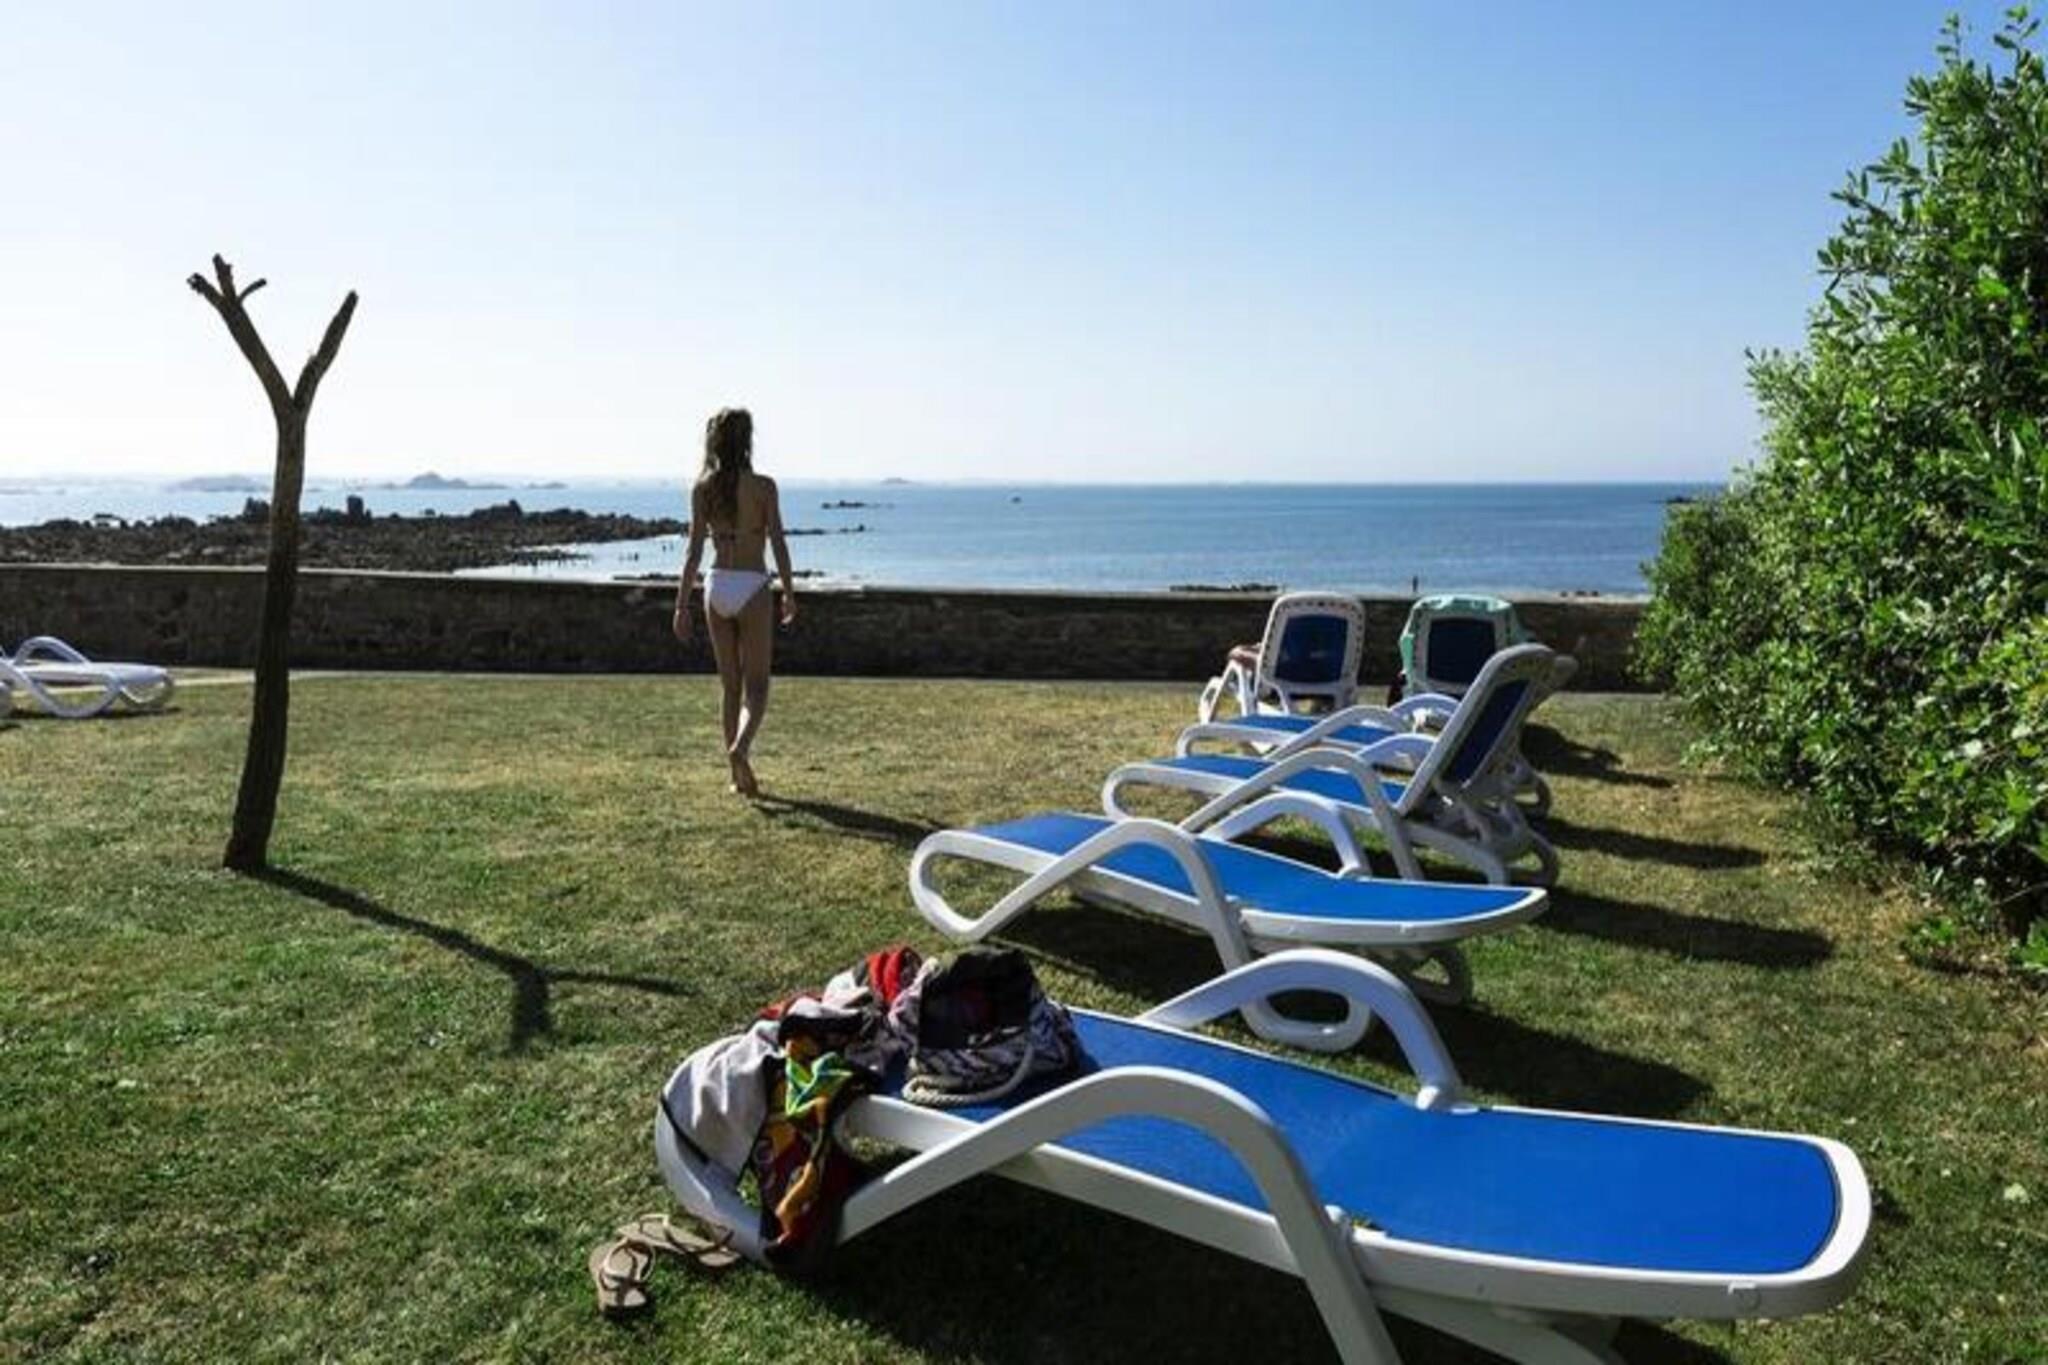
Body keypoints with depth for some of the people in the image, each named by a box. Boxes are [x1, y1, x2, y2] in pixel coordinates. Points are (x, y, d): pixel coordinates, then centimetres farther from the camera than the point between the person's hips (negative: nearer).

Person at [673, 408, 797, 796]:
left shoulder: (703, 488, 1)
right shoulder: (763, 486, -7)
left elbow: (694, 550, -2)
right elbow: (778, 545, -5)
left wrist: (682, 605, 0)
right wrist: (789, 592, 6)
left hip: (717, 586, 3)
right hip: (752, 588, -3)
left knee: (730, 686, 13)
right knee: (756, 686, 4)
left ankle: (739, 777, 16)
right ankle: (740, 747, -24)